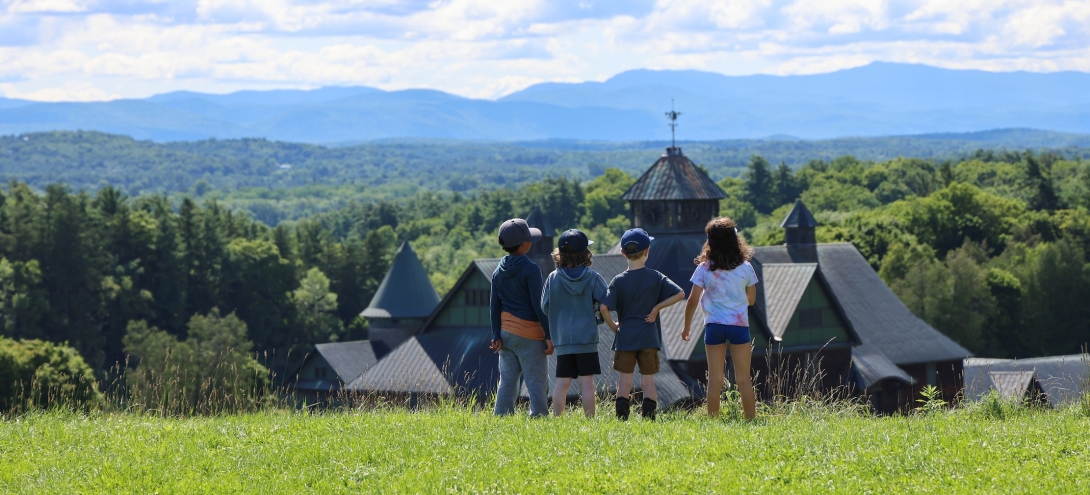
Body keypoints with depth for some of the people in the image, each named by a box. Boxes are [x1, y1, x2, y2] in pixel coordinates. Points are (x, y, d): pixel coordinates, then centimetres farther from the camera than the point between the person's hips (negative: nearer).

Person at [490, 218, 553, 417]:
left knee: (507, 382, 9)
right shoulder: (530, 269, -12)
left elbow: (494, 306, 7)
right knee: (536, 383, -4)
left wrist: (496, 335, 9)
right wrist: (549, 335, -10)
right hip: (529, 334, -6)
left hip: (506, 332, 6)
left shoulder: (499, 271, 8)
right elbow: (538, 305, -13)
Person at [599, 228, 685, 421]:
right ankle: (649, 419, 1)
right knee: (648, 380, 5)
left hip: (625, 338, 0)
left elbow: (604, 307, -13)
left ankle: (621, 420, 2)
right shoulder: (656, 277, -2)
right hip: (649, 338, 0)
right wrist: (657, 307, -3)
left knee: (624, 381, 5)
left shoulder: (619, 281, -4)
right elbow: (680, 294, -6)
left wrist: (613, 325, 2)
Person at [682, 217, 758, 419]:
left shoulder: (704, 268, -4)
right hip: (739, 325, 0)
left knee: (715, 378, 5)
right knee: (743, 378, 5)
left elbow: (693, 300, -4)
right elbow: (751, 299, 8)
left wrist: (686, 327, 8)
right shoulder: (745, 268, -2)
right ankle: (750, 419, 5)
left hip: (714, 326, 0)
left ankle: (712, 419, 5)